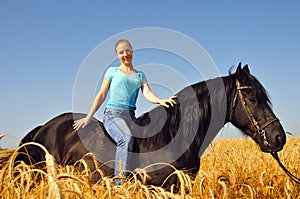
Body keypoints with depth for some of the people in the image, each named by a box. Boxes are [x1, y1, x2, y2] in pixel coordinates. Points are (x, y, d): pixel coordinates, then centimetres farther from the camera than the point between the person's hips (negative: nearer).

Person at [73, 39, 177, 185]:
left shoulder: (140, 75, 19)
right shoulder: (112, 72, 12)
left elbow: (147, 93, 2)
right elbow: (101, 95, 13)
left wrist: (160, 101, -20)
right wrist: (88, 117, 9)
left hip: (130, 116, 5)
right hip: (112, 114, -5)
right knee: (127, 138, -34)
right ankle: (120, 182, -38)